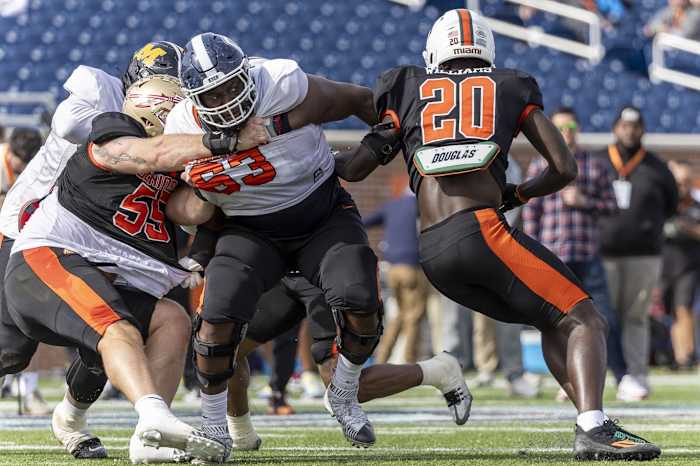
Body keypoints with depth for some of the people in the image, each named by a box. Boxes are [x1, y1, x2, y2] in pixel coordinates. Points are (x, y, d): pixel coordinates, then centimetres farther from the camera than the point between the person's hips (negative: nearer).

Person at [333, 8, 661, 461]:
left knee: (552, 323, 18)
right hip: (481, 230, -5)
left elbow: (355, 168, 23)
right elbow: (565, 168, 12)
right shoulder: (511, 87, 17)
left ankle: (591, 423, 1)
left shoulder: (407, 88, 21)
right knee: (585, 320, -4)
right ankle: (593, 427, -28)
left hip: (433, 254, 5)